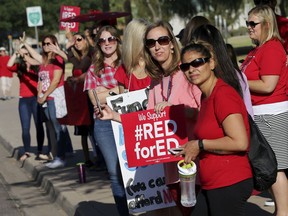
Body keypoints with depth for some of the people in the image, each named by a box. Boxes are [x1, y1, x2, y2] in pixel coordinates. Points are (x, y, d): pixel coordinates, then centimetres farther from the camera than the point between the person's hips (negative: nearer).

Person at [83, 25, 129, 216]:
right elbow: (95, 99, -1)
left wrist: (107, 91, -10)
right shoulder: (94, 69, 8)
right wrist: (119, 89, -8)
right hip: (105, 124, 1)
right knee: (115, 172, 6)